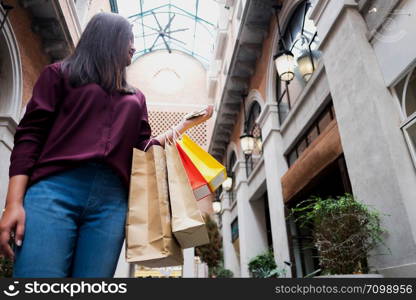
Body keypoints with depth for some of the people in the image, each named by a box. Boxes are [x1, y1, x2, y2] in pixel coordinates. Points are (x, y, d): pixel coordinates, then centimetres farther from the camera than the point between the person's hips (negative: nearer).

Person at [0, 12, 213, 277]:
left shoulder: (136, 97, 25)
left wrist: (187, 124, 18)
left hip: (112, 201, 3)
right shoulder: (60, 74, 14)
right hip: (54, 190, -3)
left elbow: (144, 149, 18)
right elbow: (29, 136, 5)